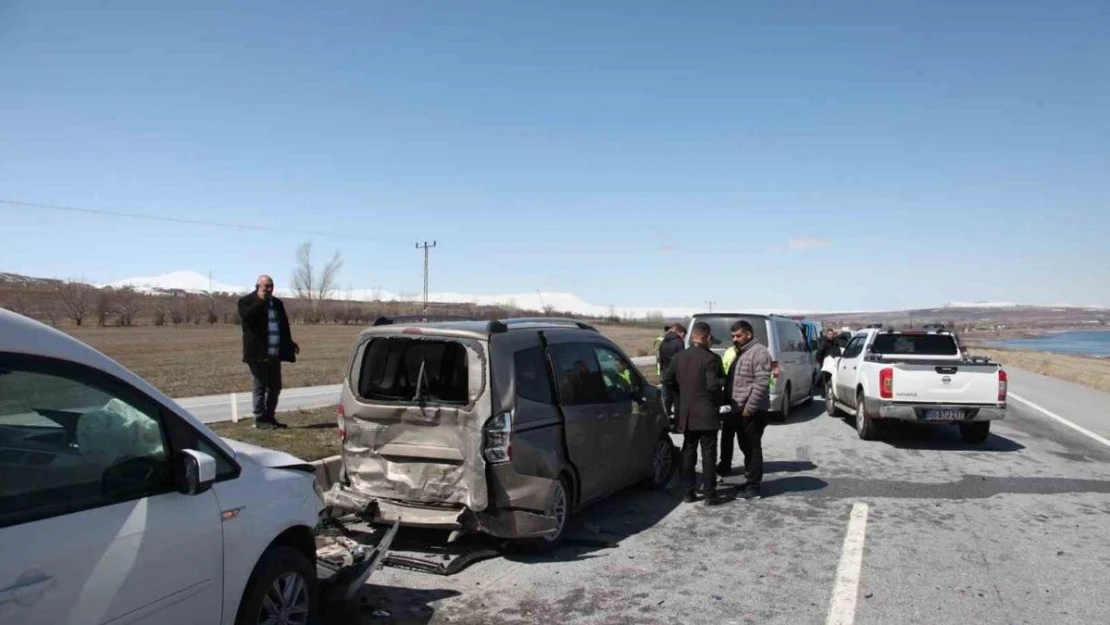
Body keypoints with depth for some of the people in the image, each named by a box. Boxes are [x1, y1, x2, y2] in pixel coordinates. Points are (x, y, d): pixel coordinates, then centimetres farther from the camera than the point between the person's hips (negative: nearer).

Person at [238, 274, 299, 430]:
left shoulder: (277, 303, 16)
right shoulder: (246, 301, -3)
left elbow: (284, 326, 23)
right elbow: (246, 317, -24)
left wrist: (290, 344, 21)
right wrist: (261, 300, -20)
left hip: (275, 354, 7)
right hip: (258, 354, -7)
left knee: (275, 387, 11)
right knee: (259, 387, -1)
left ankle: (270, 417, 20)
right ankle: (260, 419, 6)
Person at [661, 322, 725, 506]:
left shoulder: (679, 357, 4)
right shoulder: (711, 358, -14)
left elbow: (667, 380, 5)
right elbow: (713, 385, -20)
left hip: (687, 413, 5)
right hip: (706, 414, -5)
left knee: (688, 452, 13)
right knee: (708, 454, 2)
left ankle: (689, 492, 16)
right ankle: (710, 494, 6)